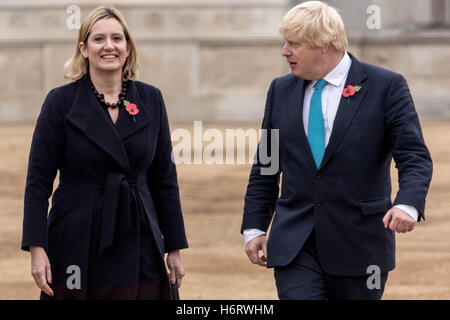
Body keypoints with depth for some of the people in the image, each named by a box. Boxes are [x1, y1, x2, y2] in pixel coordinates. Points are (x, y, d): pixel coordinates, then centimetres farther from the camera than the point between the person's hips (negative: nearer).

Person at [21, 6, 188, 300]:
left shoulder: (150, 99, 7)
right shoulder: (62, 101, -1)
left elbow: (164, 178, 11)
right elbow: (38, 180, -3)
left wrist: (175, 248, 8)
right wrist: (37, 249, -12)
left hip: (137, 247, 2)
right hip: (76, 248, -2)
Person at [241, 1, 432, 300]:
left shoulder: (386, 86, -5)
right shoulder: (281, 90, 9)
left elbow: (416, 158, -11)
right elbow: (265, 167, 15)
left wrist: (408, 204, -29)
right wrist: (254, 227, 10)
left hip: (359, 244, -3)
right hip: (294, 246, 3)